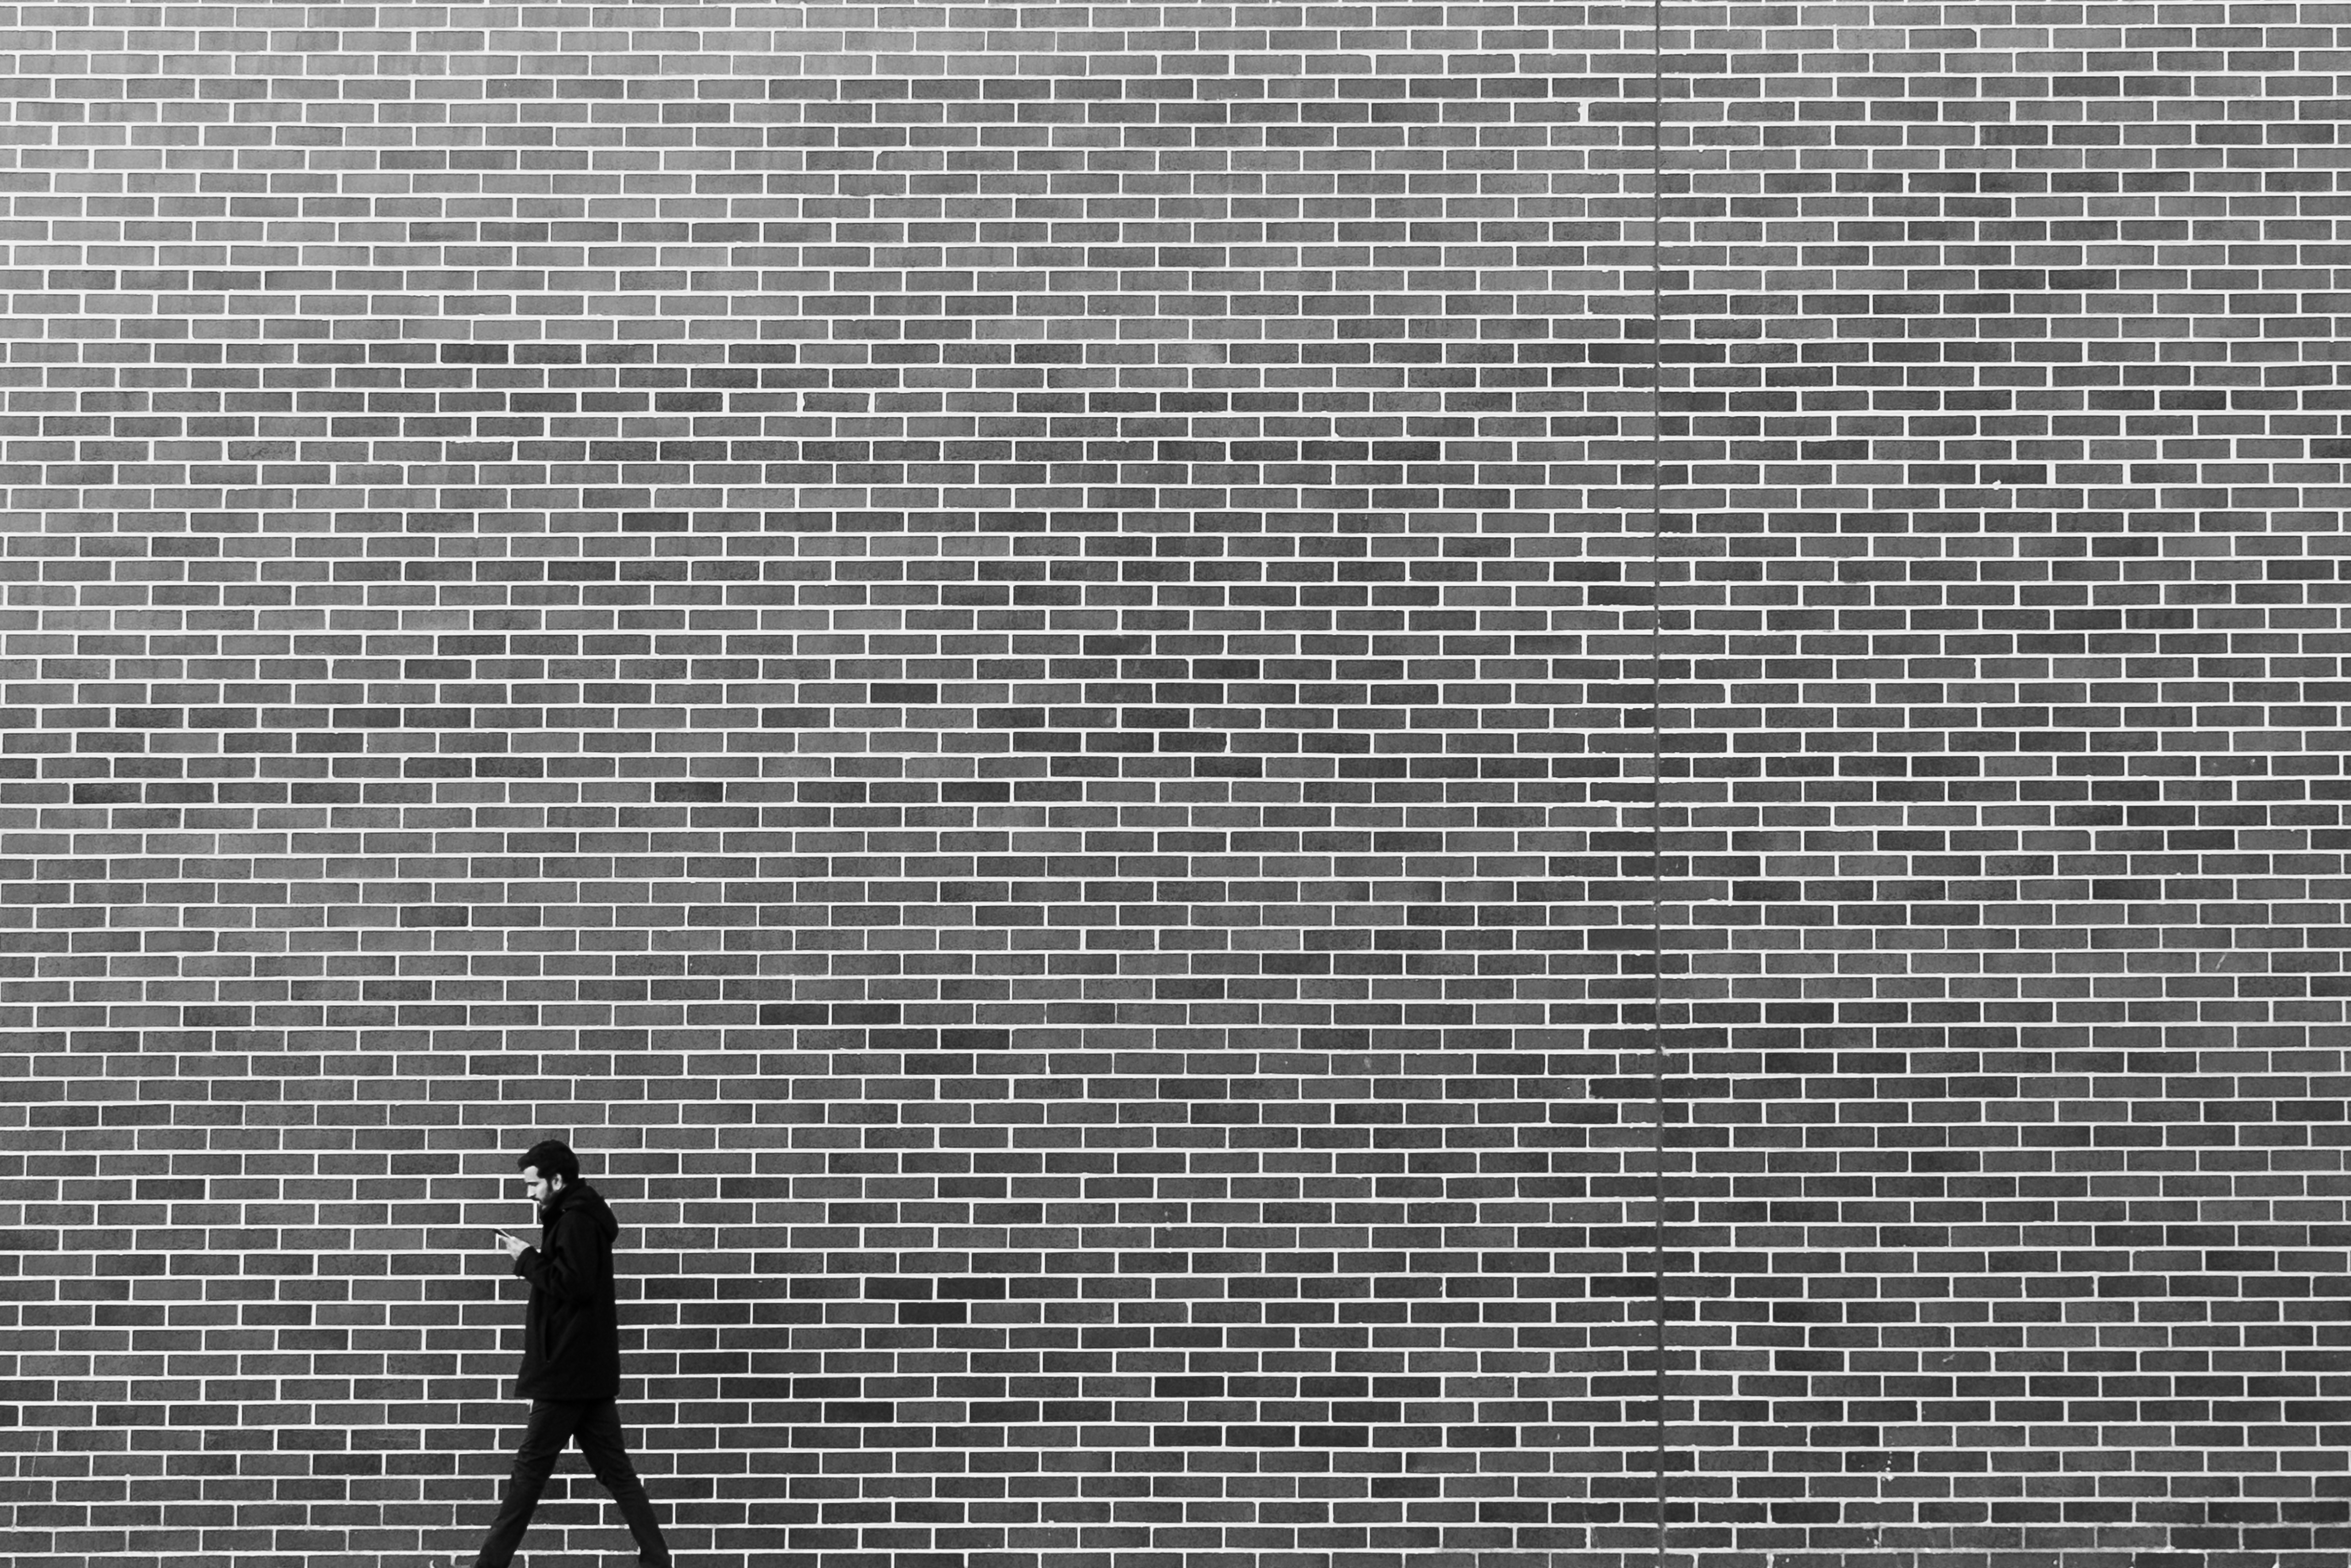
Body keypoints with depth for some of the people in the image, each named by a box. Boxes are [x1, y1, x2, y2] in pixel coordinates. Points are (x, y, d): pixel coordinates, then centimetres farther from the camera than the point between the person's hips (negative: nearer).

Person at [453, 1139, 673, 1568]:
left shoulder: (576, 1222, -14)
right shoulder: (584, 1217, 17)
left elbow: (572, 1284, -23)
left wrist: (528, 1259, -14)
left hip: (568, 1370, -10)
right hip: (591, 1370, 10)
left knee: (531, 1466, -1)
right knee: (613, 1468, 7)